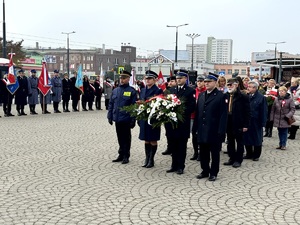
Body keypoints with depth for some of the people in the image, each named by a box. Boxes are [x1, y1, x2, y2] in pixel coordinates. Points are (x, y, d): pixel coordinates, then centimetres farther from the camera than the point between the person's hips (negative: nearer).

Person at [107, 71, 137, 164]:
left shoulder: (131, 91, -6)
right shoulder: (115, 90, 9)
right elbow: (111, 104, 13)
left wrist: (133, 120, -12)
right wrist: (110, 116, 8)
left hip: (126, 120, -5)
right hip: (117, 119, 5)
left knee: (126, 138, 6)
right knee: (120, 138, 14)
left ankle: (126, 156, 15)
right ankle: (121, 155, 25)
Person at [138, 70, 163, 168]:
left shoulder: (158, 91, -8)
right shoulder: (143, 90, 12)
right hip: (144, 119, 6)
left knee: (153, 141, 4)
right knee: (146, 140, 13)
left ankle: (151, 160, 13)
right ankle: (147, 159, 22)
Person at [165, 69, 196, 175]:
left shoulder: (191, 91, -2)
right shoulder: (172, 90, 14)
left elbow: (192, 107, -9)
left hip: (183, 123, -4)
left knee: (182, 145, 4)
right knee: (173, 145, 10)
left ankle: (180, 166, 13)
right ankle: (174, 165, 21)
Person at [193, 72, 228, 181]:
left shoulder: (221, 96, -7)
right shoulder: (201, 95, 12)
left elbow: (223, 115, -11)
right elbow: (197, 112, 13)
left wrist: (221, 131, -15)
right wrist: (195, 127, 7)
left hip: (214, 131, -5)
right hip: (202, 130, 5)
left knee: (215, 153, 7)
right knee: (203, 152, 12)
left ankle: (214, 173, 18)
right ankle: (205, 171, 26)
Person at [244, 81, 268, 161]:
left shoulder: (261, 98, -8)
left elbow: (264, 111, -10)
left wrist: (263, 123, -14)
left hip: (256, 123, -4)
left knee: (257, 139, 7)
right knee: (247, 139, 9)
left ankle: (256, 155, 19)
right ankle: (249, 154, 24)